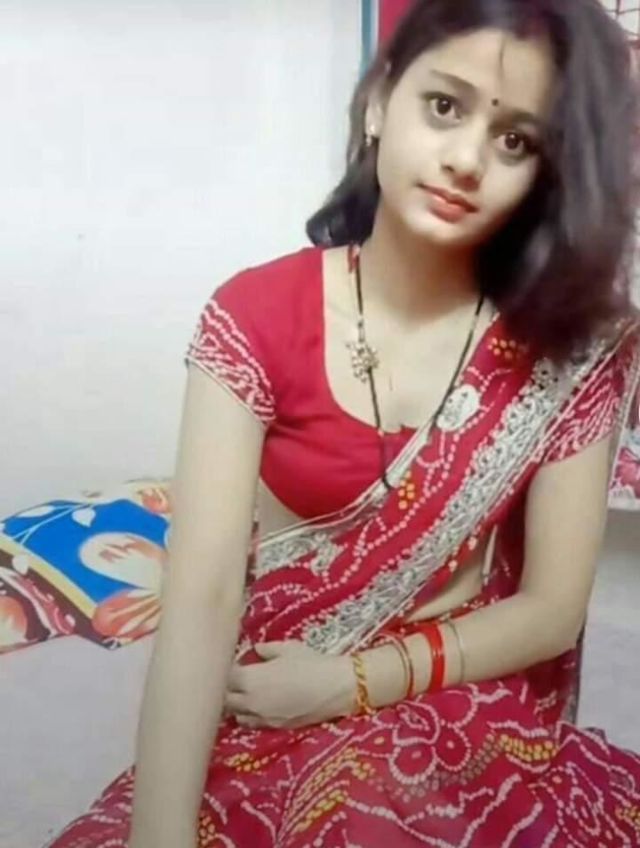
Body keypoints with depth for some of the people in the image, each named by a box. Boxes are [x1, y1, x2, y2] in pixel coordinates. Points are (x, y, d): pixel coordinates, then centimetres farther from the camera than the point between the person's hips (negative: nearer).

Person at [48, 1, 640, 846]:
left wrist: (346, 682, -12)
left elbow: (553, 608, -3)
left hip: (477, 728, 1)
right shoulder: (255, 317, -9)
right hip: (270, 729, 0)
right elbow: (201, 597, -17)